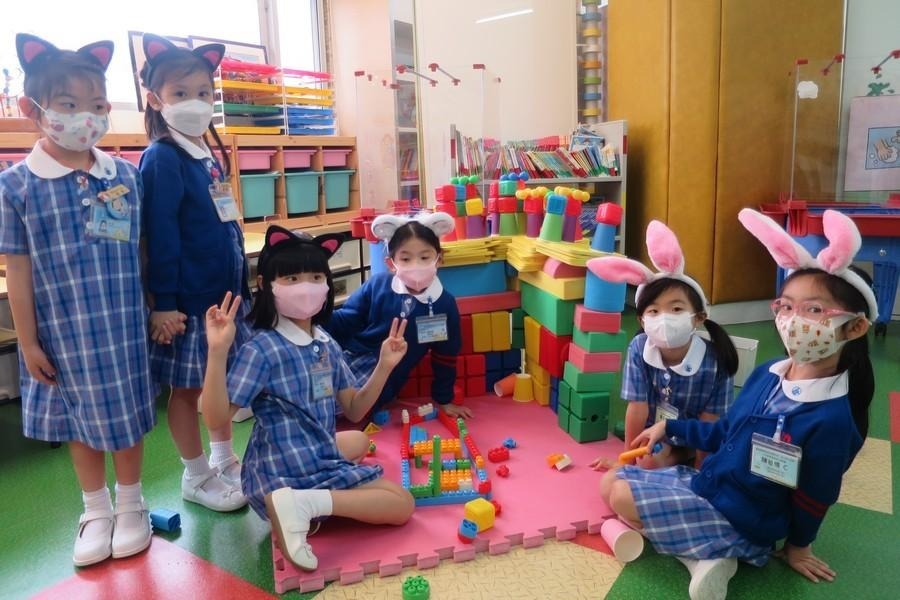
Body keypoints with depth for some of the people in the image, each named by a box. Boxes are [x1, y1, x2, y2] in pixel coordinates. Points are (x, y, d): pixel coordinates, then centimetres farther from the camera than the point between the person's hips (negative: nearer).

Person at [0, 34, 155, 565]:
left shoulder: (126, 176, -2)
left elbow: (141, 252, 4)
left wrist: (158, 311, 5)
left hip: (125, 327, 1)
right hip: (64, 332, -1)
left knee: (128, 413, 12)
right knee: (80, 420, 14)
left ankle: (131, 504, 33)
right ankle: (96, 511, 34)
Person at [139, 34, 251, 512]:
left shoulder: (209, 156, 11)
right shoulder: (161, 159, -13)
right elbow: (160, 236, -17)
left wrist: (242, 286, 18)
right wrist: (163, 302, -19)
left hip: (224, 293, 8)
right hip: (187, 300, -8)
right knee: (186, 388, 7)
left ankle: (224, 459, 34)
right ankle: (196, 477, 21)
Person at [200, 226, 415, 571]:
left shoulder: (327, 345, 5)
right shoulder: (261, 349, -18)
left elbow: (354, 410, 9)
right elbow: (216, 418, -24)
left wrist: (384, 366, -2)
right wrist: (218, 351, -35)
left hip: (319, 455, 8)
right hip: (283, 475, -8)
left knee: (358, 440, 36)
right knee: (402, 504, -4)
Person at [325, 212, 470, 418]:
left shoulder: (445, 304, -8)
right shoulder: (377, 285, -8)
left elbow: (445, 356, 4)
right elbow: (344, 321, 0)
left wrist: (444, 400, 11)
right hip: (346, 356, 2)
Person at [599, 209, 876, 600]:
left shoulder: (831, 418, -25)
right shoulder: (766, 373, -2)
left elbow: (814, 497, -11)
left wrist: (797, 545, 4)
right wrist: (669, 427, 12)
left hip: (740, 522, -8)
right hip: (704, 482, 8)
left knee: (622, 498, -20)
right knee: (609, 482, 8)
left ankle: (710, 552, -6)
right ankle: (701, 553, -1)